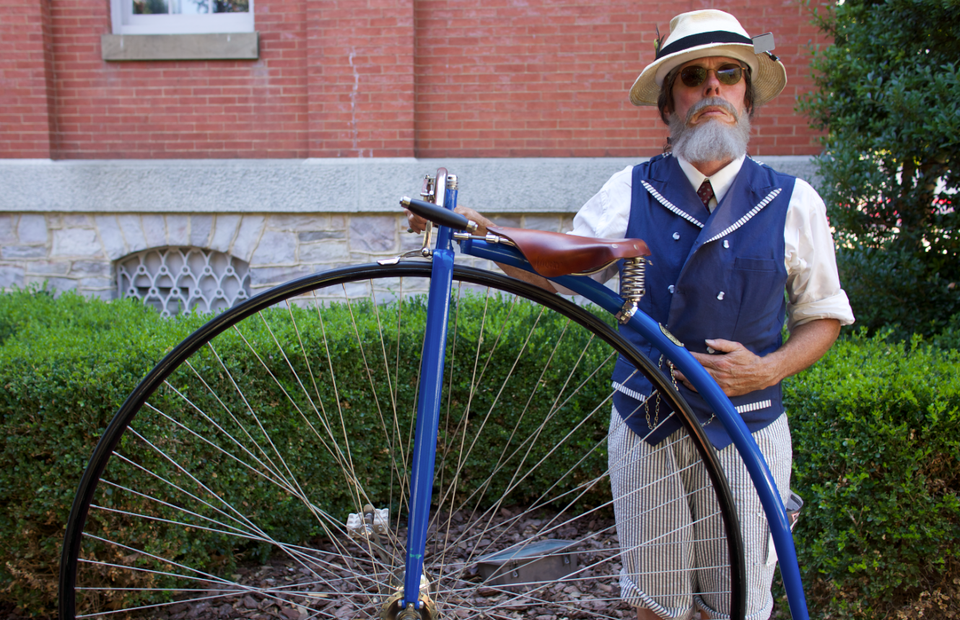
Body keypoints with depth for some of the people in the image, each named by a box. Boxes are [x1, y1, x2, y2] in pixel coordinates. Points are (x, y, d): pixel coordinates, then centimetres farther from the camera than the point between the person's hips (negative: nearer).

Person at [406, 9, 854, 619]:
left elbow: (823, 317, 7)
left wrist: (769, 368, -11)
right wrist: (480, 230, -16)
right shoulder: (631, 190, 0)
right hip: (644, 426, 1)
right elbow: (553, 273, -1)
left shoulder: (793, 202, 0)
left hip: (746, 431, 0)